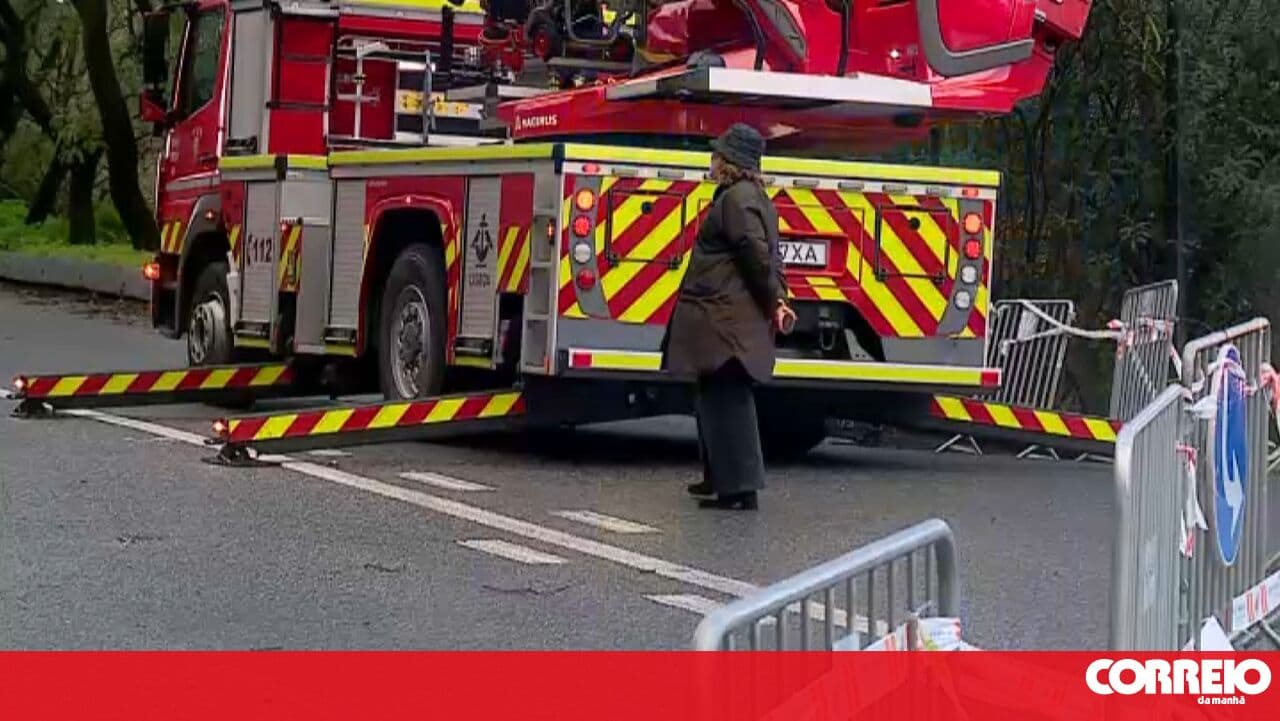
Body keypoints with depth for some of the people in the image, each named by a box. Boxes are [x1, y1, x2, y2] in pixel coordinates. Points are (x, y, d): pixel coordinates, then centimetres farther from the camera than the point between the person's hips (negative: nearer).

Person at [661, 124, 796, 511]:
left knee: (727, 400, -9)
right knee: (716, 398, 19)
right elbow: (767, 256, 18)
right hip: (724, 317, 11)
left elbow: (758, 255, -19)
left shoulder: (737, 197, -13)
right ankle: (720, 477, 28)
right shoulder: (752, 197, 19)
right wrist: (777, 300, 7)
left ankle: (740, 488, -10)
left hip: (725, 319, -11)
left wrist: (773, 302, -11)